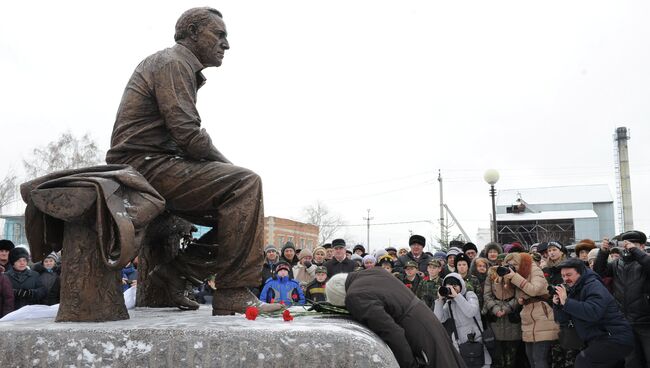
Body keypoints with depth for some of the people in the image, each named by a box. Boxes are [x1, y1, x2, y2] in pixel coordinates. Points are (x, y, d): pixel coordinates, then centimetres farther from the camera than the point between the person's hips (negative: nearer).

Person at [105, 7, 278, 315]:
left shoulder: (184, 68, 24)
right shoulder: (172, 62, -6)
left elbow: (185, 138, 18)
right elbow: (188, 135, -19)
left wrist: (227, 169, 5)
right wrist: (229, 167, -6)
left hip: (152, 167, 10)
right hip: (145, 164, -10)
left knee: (239, 209, 7)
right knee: (245, 184, -22)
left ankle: (176, 272, 6)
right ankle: (234, 292, -21)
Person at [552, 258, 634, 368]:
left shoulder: (593, 286, -14)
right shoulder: (572, 290, 11)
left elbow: (593, 312, -32)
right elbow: (563, 320, 9)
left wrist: (566, 301, -29)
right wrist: (557, 304, -10)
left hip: (615, 339, -9)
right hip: (598, 340, 9)